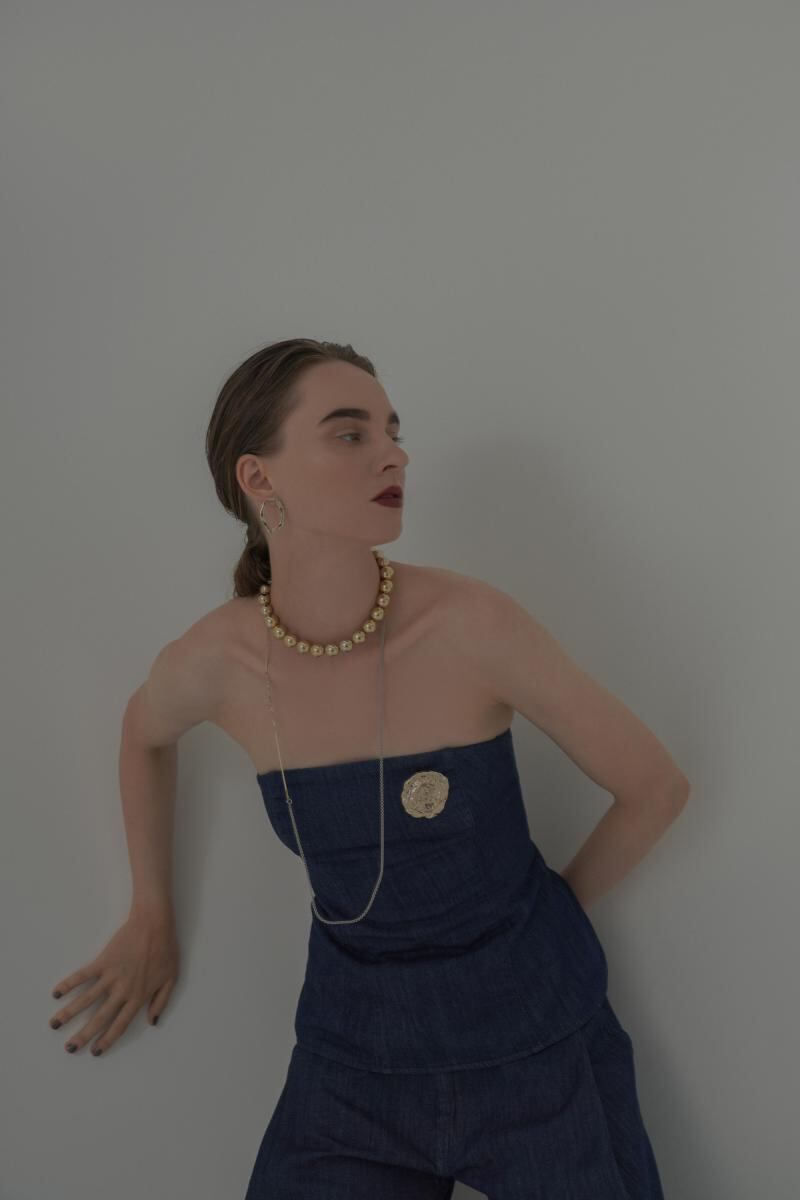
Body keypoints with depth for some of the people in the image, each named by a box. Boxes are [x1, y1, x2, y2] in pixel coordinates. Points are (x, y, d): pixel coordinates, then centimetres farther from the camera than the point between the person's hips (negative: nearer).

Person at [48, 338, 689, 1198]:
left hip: (535, 1035, -1)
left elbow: (657, 784, -11)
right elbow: (145, 728, 10)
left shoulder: (473, 621, -23)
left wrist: (543, 915, 1)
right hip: (359, 1054, 2)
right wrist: (149, 918, 15)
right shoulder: (216, 656, -14)